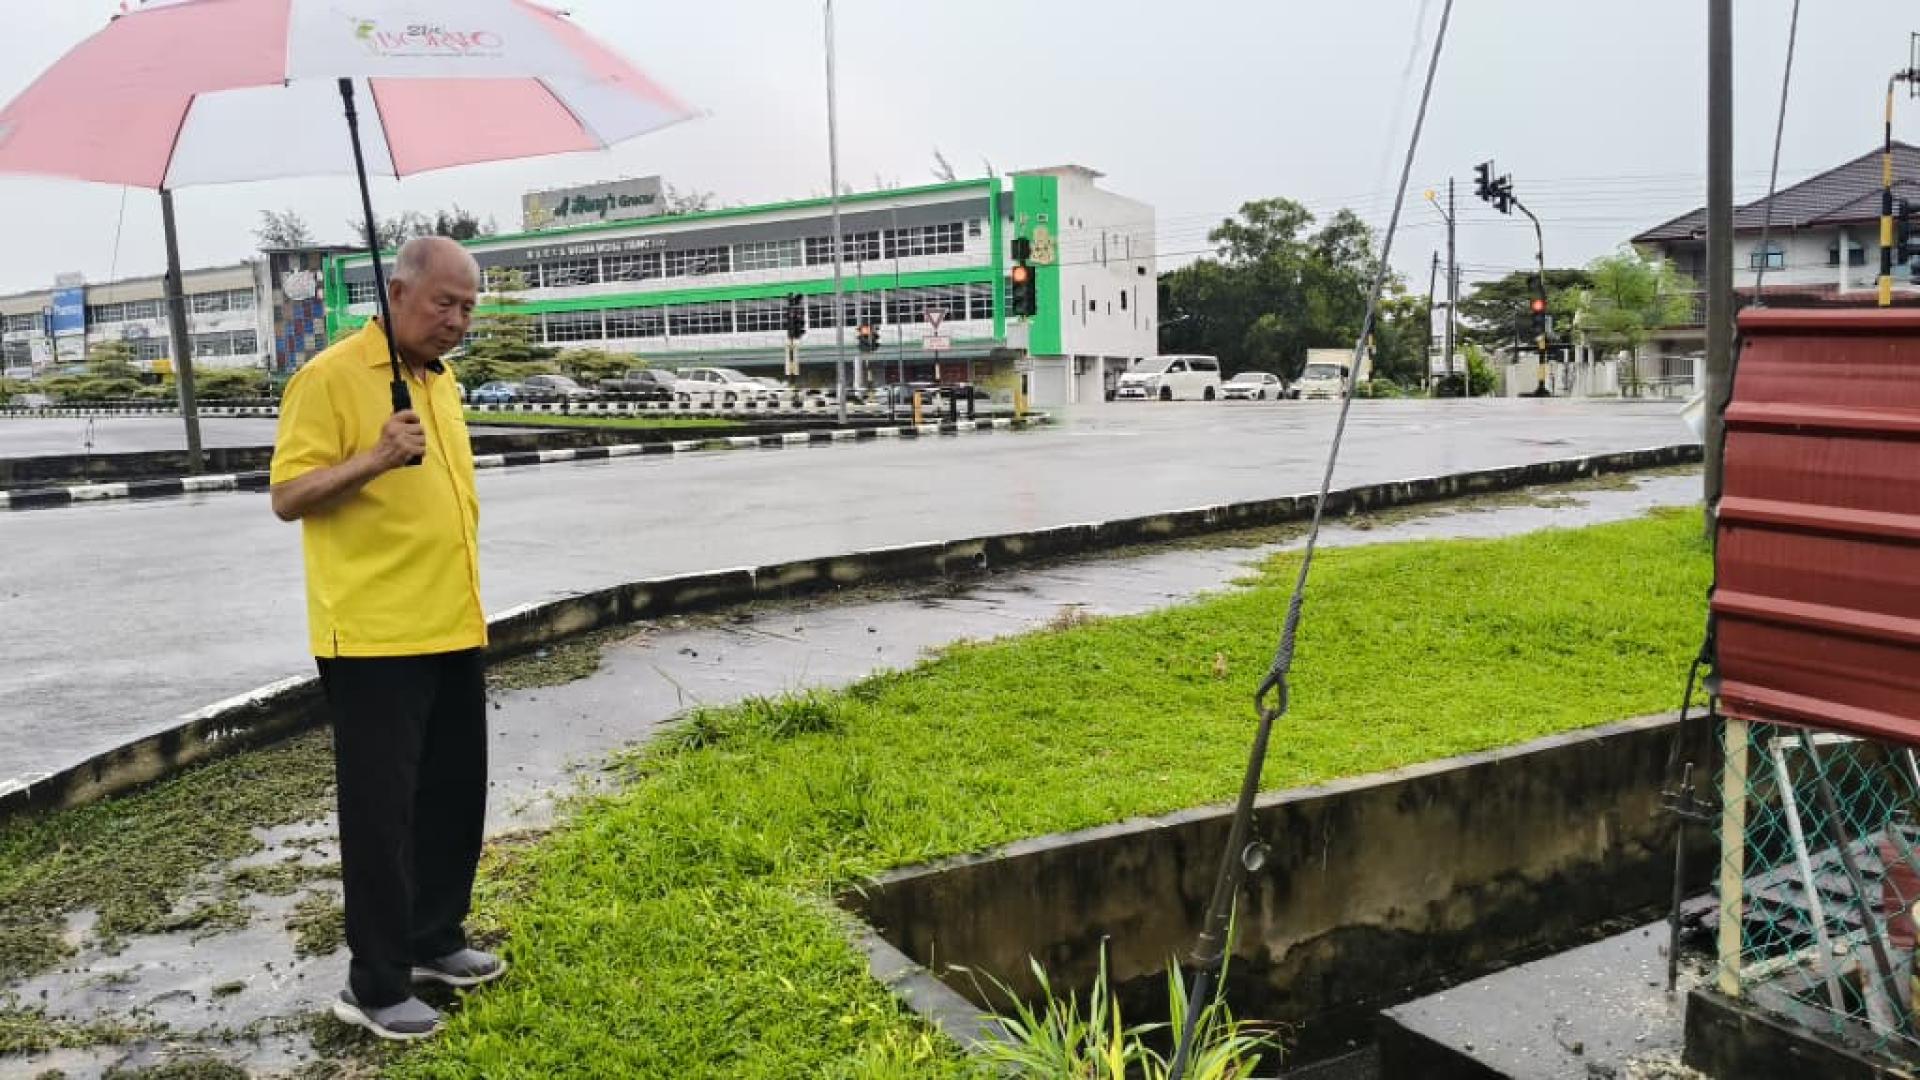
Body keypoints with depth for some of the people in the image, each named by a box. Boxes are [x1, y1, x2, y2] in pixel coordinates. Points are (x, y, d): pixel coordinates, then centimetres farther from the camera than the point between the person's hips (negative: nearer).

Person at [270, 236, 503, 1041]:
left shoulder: (441, 379, 15)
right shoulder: (331, 377, -10)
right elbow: (288, 496, -14)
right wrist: (376, 457, -29)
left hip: (452, 632, 8)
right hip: (374, 637, -8)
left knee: (454, 794, 15)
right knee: (381, 807, -1)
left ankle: (435, 940, 31)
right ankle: (375, 983, 11)